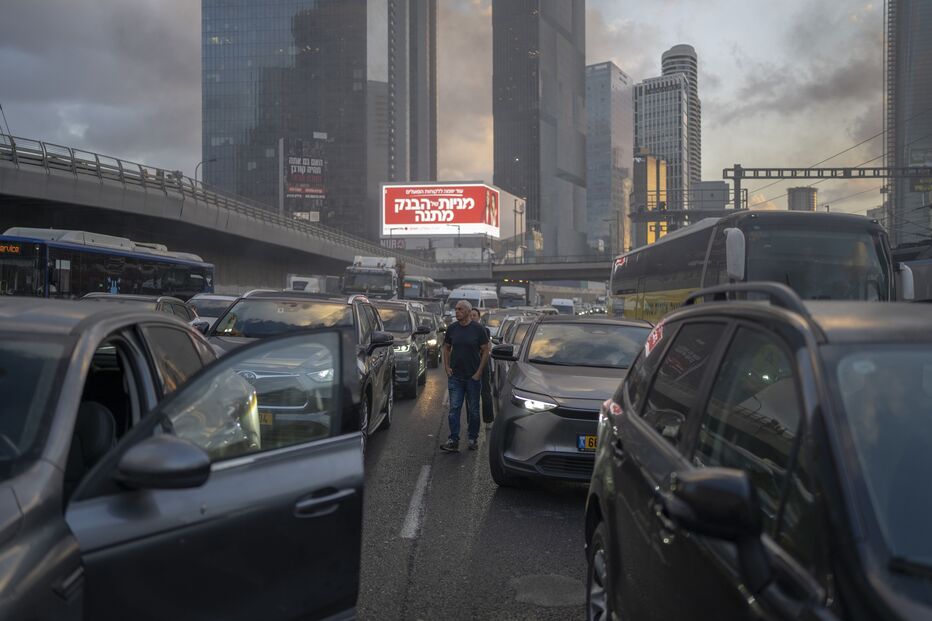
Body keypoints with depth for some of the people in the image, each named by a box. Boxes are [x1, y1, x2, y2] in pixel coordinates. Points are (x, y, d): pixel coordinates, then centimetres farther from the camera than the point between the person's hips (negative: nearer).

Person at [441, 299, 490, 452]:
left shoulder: (478, 329, -5)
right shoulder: (452, 328, 3)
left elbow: (485, 351, -2)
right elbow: (446, 348, 14)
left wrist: (479, 372, -7)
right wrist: (447, 367, 2)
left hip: (473, 376, -2)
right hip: (455, 376, 2)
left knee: (473, 409, 8)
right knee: (454, 408, -3)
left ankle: (473, 439, 21)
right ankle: (453, 441, -2)